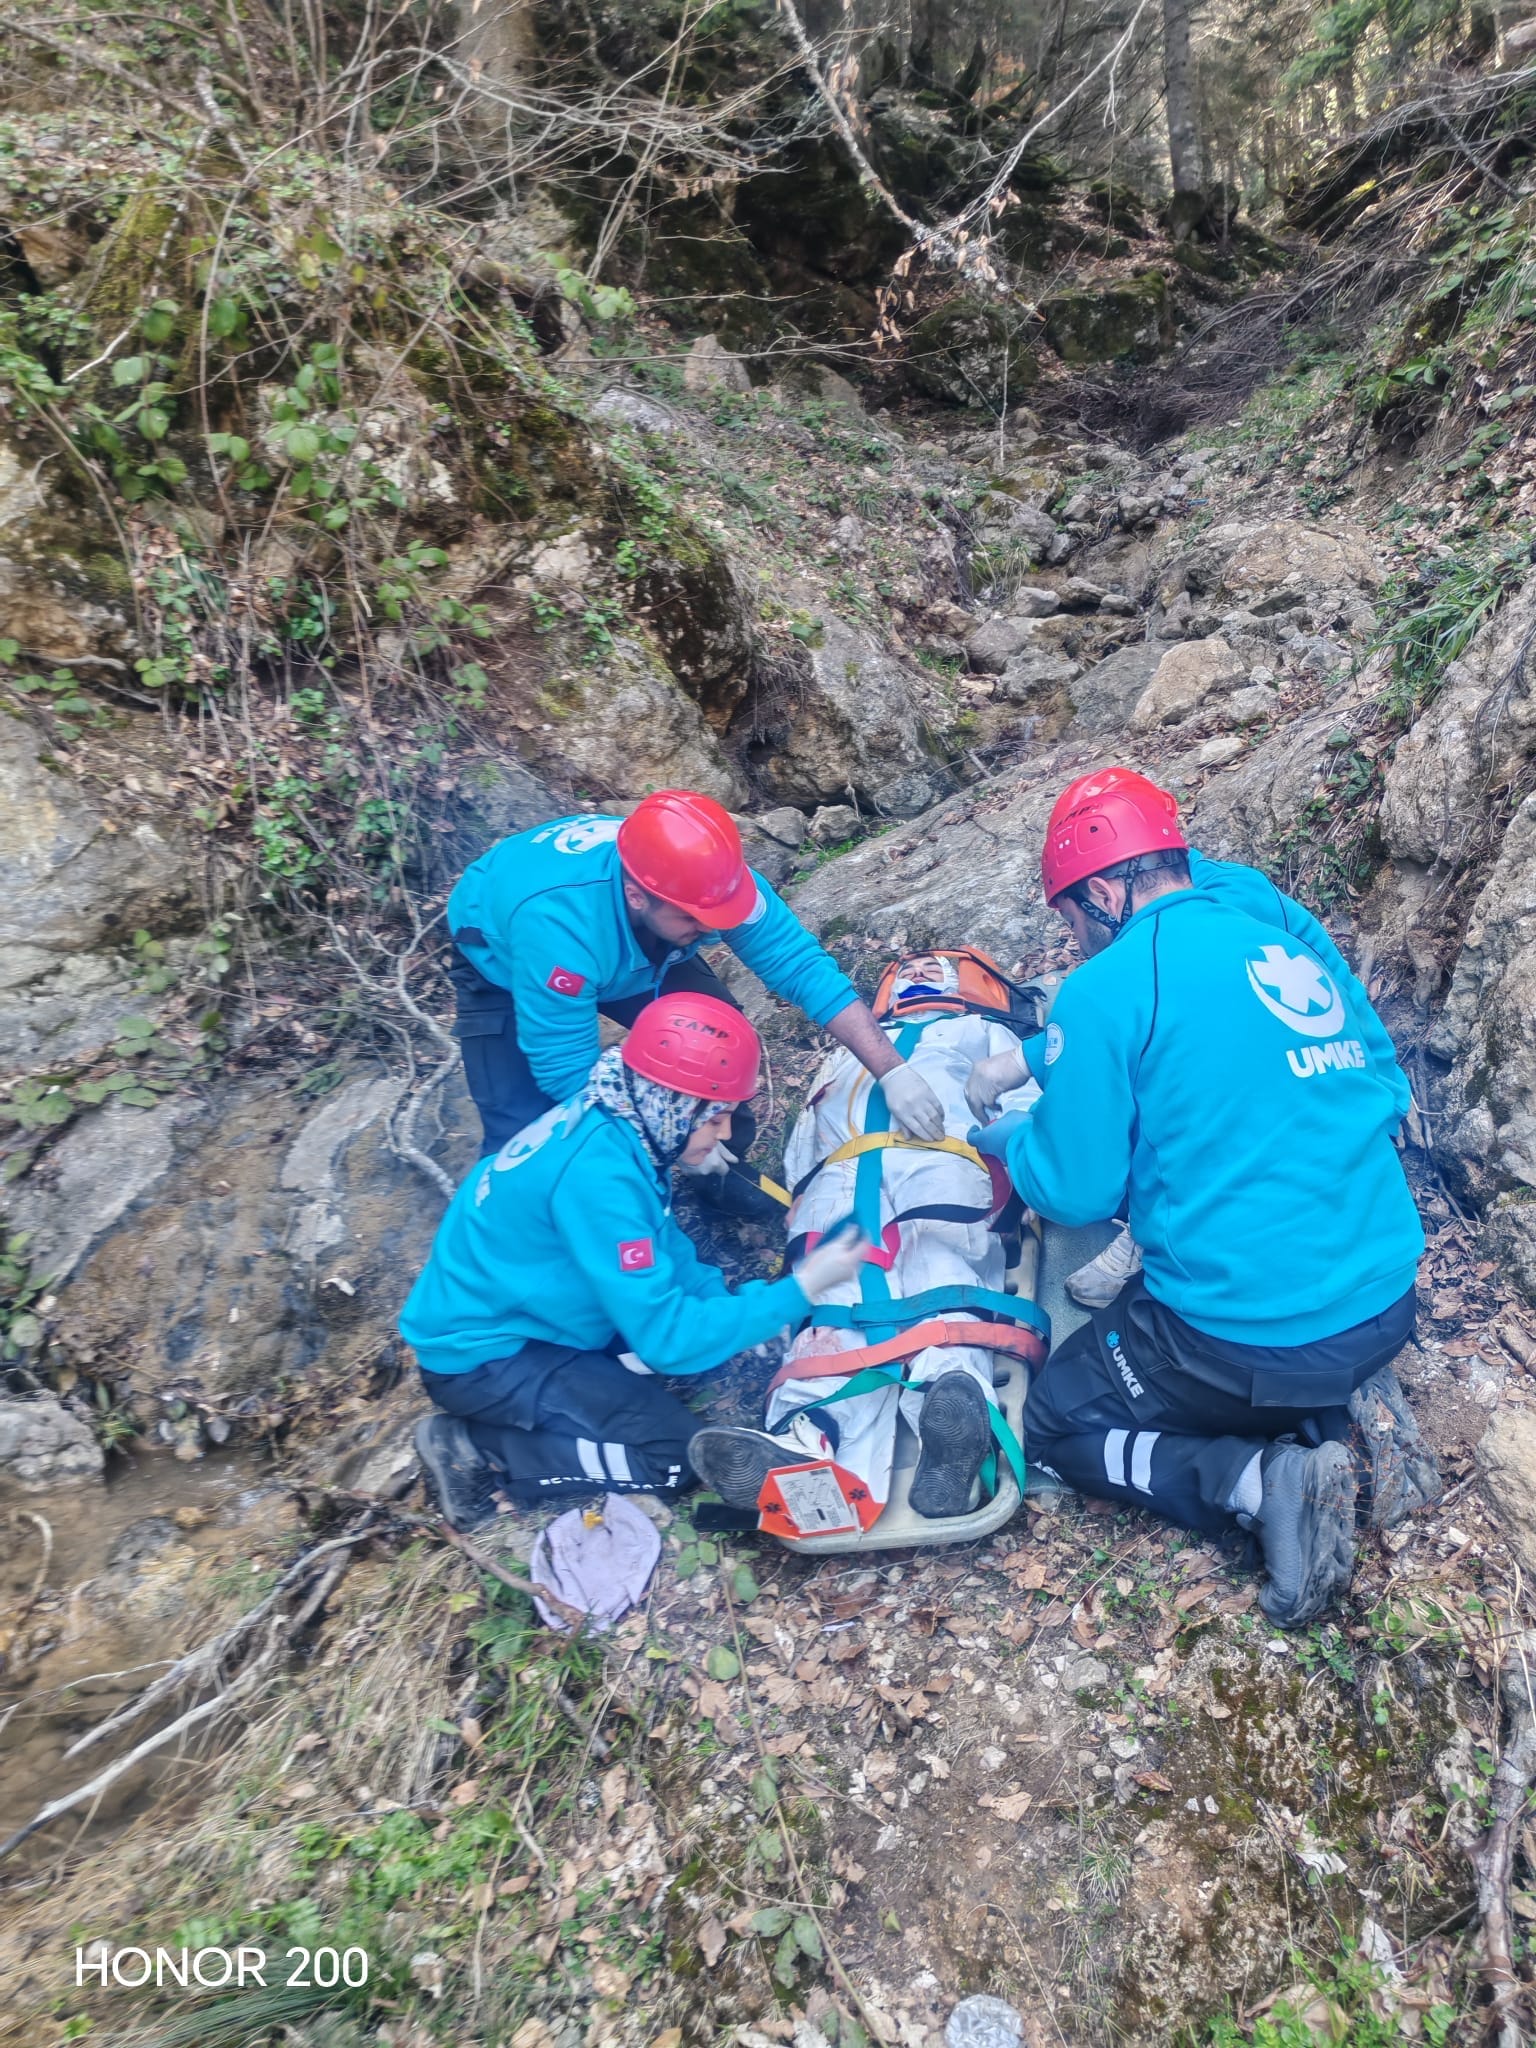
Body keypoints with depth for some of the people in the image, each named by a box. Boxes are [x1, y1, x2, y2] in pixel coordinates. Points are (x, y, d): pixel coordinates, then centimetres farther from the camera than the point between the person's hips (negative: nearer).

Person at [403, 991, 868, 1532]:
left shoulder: (609, 1123, -7)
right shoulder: (597, 1172, -33)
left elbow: (666, 1249, 7)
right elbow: (667, 1338, -30)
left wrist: (743, 1307, -6)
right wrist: (800, 1290, -23)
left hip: (522, 1317, 9)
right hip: (481, 1355, -9)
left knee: (707, 1319, 7)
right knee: (675, 1454, -11)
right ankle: (476, 1450, -5)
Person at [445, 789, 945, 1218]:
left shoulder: (708, 881, -34)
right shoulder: (556, 923, -46)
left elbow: (805, 968, -29)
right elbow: (566, 1072, -36)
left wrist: (894, 1072, -36)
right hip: (505, 958, -4)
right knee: (522, 1135, -18)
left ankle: (720, 1171, 17)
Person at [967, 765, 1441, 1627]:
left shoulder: (1110, 984, -15)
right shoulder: (1295, 938, 5)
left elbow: (1076, 1193, -12)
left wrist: (1017, 1139, 11)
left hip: (1249, 1337, -7)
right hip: (1387, 1302, 7)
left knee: (1058, 1423, 17)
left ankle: (1266, 1482, -5)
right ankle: (1349, 1415, 11)